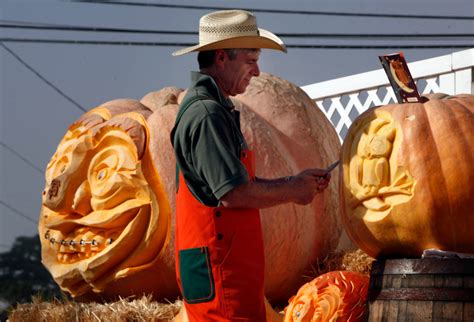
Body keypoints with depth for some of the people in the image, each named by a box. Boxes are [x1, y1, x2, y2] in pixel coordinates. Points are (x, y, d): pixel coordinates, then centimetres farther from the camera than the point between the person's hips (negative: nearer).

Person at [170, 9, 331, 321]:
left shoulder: (218, 109, 19)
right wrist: (292, 191, -8)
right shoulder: (206, 115, -16)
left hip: (235, 268, 11)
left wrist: (294, 181, 13)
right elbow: (233, 193, -22)